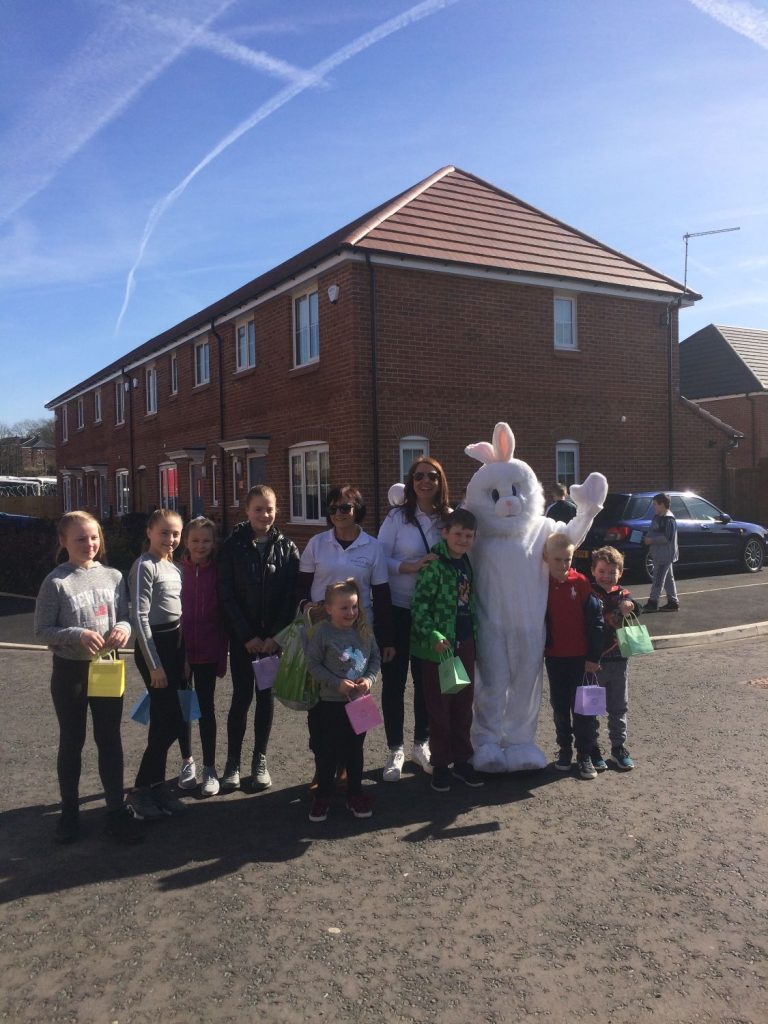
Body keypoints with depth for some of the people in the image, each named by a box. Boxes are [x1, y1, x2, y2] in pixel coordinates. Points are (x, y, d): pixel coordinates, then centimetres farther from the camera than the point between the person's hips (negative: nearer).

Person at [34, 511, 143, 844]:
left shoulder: (113, 576, -1)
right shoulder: (56, 582, -11)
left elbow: (125, 615, 6)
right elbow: (43, 630, -10)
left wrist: (123, 627, -16)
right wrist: (77, 635, -25)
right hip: (70, 670, -2)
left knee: (110, 740, 9)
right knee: (72, 742, 12)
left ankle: (116, 811, 20)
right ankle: (69, 813, 28)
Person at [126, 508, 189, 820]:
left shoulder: (175, 567, 10)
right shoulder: (145, 566, -12)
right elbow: (139, 616, -15)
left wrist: (183, 655, 12)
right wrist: (154, 664, -16)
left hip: (176, 645, 7)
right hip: (154, 646, -7)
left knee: (165, 721, 10)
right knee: (172, 722, -5)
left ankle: (155, 784, 23)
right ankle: (139, 790, 7)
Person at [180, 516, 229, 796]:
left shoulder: (217, 572, -3)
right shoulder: (177, 570, -5)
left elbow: (222, 615, -1)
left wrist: (222, 656, -2)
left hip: (208, 652, 0)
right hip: (180, 651, 1)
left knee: (206, 709, 6)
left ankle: (209, 769, 15)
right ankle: (188, 761, 28)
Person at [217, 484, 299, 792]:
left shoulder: (287, 548, 1)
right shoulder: (233, 546, -3)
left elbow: (291, 595, -2)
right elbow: (226, 596, -6)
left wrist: (275, 636, -10)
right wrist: (247, 636, -11)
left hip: (274, 636, 1)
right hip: (242, 637, -1)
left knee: (266, 695, 7)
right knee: (242, 696, 1)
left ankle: (260, 760, 19)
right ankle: (233, 762, 14)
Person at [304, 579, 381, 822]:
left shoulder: (364, 630, -2)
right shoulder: (322, 631, -13)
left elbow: (375, 657, 7)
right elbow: (313, 664, -11)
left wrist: (369, 678, -11)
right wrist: (338, 684, -18)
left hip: (360, 701, 3)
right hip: (331, 702, -3)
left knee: (355, 749, 15)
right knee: (327, 751, 6)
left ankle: (355, 794, 29)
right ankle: (323, 795, 23)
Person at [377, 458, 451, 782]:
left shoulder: (449, 517, 3)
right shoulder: (397, 517, -5)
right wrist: (410, 567, -21)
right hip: (397, 610, -2)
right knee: (394, 679, 4)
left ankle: (421, 743, 30)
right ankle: (395, 750, 18)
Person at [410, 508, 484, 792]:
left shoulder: (466, 563, 10)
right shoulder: (435, 564, -14)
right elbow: (419, 604, -17)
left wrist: (473, 637, 14)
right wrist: (433, 636, -25)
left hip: (464, 642, 7)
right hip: (439, 645, -7)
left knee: (463, 703, 14)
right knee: (439, 706, 4)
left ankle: (461, 759, 26)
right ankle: (440, 764, 17)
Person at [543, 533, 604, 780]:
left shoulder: (581, 583, -9)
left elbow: (595, 620, -7)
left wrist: (593, 656, -9)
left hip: (581, 657, -2)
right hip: (554, 657, 3)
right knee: (560, 705, 12)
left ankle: (585, 755, 12)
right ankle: (565, 749, 25)